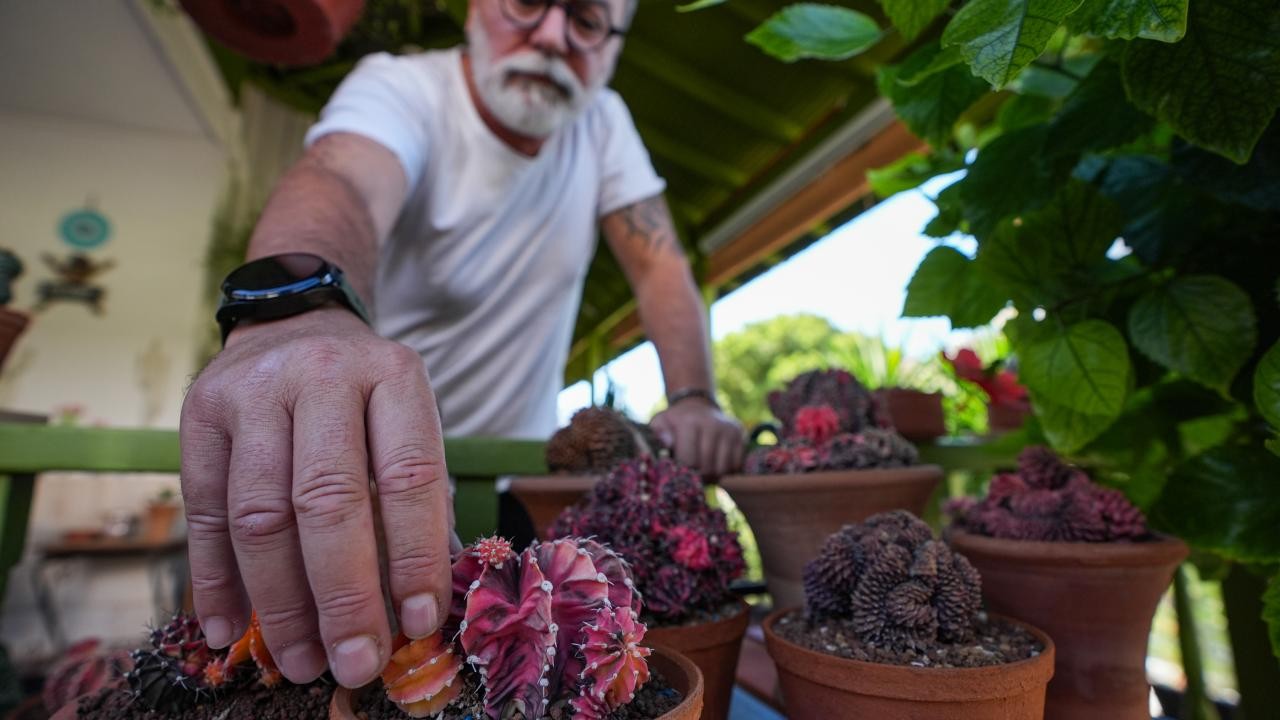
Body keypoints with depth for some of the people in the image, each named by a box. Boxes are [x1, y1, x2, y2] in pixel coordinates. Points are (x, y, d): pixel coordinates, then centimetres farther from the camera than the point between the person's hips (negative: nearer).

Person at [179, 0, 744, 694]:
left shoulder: (601, 121, -1)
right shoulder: (402, 87, -14)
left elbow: (661, 264, -5)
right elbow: (341, 184, -36)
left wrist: (692, 400, -20)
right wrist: (295, 312, -58)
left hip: (522, 471, 4)